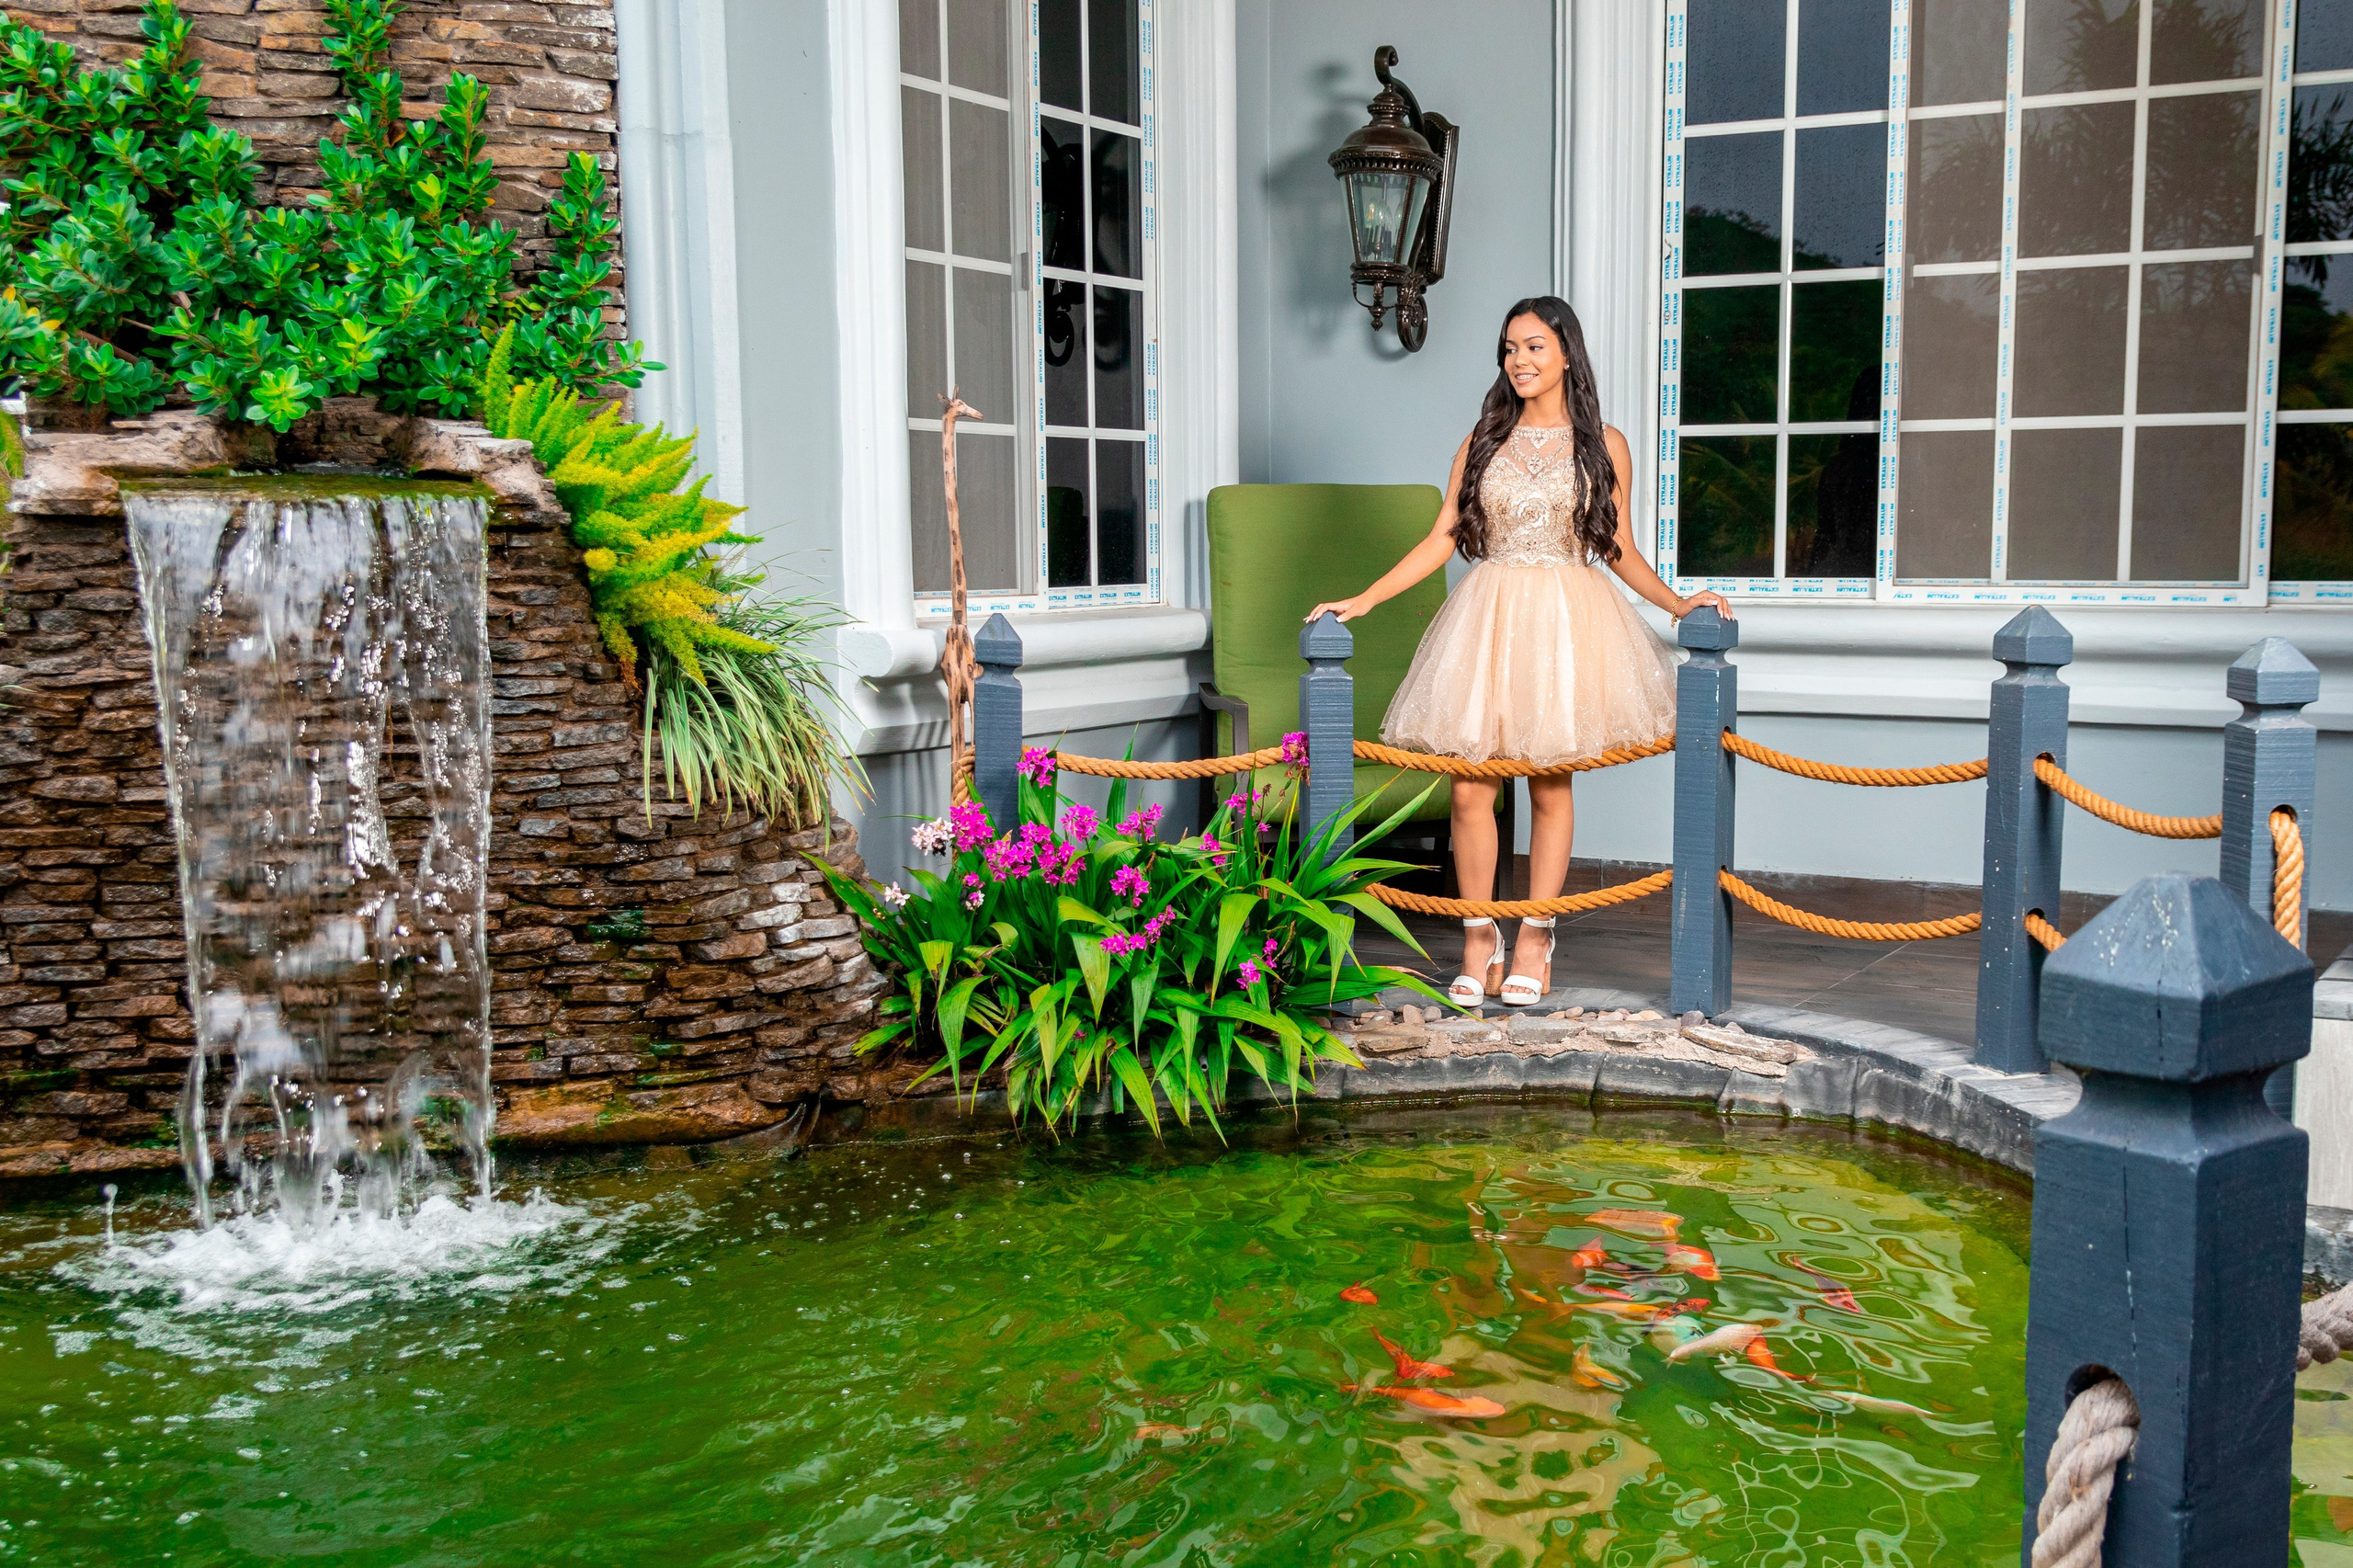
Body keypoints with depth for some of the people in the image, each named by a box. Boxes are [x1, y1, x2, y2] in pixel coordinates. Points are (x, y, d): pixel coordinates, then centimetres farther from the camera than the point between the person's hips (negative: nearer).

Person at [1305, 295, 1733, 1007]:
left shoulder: (1602, 446, 6)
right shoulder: (1482, 442, 9)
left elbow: (1620, 550, 10)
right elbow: (1441, 539, 8)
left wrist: (1678, 602, -4)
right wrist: (1364, 600, 0)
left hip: (1567, 622, -1)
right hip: (1488, 618, 1)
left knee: (1550, 786, 2)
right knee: (1469, 786, -5)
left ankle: (1534, 944, 12)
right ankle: (1479, 941, 8)